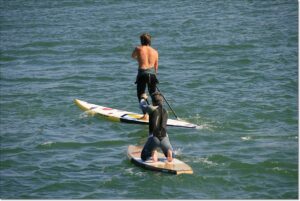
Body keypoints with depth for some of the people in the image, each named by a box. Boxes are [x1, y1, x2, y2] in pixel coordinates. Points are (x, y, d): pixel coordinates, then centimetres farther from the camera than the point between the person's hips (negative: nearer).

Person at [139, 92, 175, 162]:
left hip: (154, 138, -3)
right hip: (164, 138, 3)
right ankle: (169, 152, -12)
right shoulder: (165, 112, 12)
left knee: (144, 157, 17)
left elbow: (142, 106, 13)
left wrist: (143, 98, 35)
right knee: (172, 156, 23)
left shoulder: (153, 109, -5)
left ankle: (153, 153, -15)